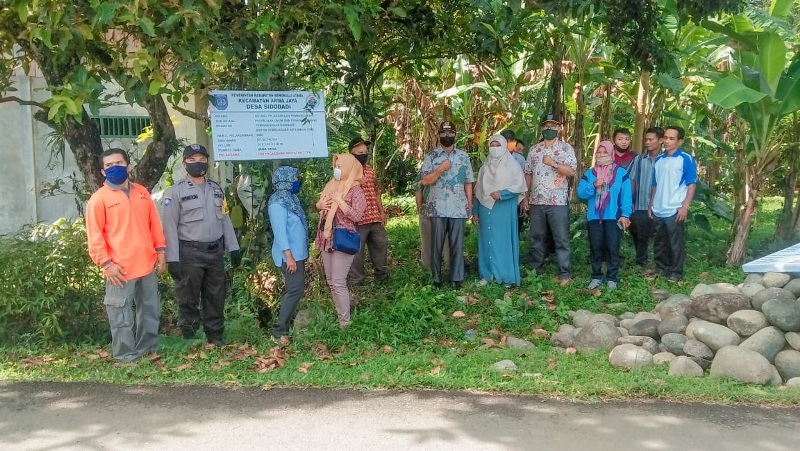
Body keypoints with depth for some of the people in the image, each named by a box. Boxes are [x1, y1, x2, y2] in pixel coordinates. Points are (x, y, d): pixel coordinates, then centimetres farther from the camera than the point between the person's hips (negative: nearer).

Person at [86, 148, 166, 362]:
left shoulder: (141, 192, 11)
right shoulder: (99, 198, -5)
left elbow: (154, 223, 14)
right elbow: (94, 235, -9)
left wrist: (160, 250, 8)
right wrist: (106, 264, -15)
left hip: (147, 264, 6)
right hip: (120, 269, -5)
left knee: (150, 310, 16)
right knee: (122, 316, 0)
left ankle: (149, 348, 30)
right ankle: (126, 355, 11)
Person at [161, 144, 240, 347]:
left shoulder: (216, 189, 12)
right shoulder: (175, 192, -6)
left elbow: (225, 219, 15)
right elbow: (170, 227, -10)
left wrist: (233, 247, 9)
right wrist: (172, 259, -15)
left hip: (215, 252, 5)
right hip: (190, 253, -5)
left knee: (216, 298, 12)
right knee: (188, 299, 2)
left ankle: (216, 338, 23)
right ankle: (189, 340, 12)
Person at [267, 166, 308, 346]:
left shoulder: (289, 198, 12)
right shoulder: (278, 202, -18)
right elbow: (279, 231, -22)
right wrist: (288, 256, -25)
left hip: (297, 253, 10)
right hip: (290, 255, -10)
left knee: (292, 289, 15)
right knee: (295, 290, -12)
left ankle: (287, 323, 25)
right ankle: (279, 331, -9)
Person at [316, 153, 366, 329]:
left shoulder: (355, 190, -11)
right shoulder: (332, 184, 11)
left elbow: (357, 216, -20)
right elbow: (319, 204, 21)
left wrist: (340, 201, -20)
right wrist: (320, 204, -2)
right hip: (327, 239, 8)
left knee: (338, 282, -7)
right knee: (331, 281, 14)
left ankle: (345, 321, 5)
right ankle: (339, 315, 26)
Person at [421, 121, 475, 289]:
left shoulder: (464, 156, 9)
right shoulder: (431, 156, 3)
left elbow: (468, 183, 11)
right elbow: (425, 181, -4)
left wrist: (470, 206, 7)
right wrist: (441, 169, -14)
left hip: (459, 209, 1)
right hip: (437, 209, -1)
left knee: (457, 245, 3)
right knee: (436, 245, 4)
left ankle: (456, 278, 10)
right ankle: (436, 278, 15)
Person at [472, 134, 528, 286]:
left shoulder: (511, 165, 0)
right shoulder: (485, 166, 13)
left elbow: (520, 186, -6)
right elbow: (478, 190, 14)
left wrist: (502, 194, -19)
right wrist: (475, 211, 10)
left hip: (504, 210, -4)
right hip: (486, 209, 4)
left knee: (504, 240, -3)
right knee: (487, 240, 6)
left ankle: (507, 276, 3)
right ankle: (487, 274, 12)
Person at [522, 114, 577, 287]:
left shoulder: (566, 148, 0)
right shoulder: (534, 149, 12)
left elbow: (572, 171, -10)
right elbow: (528, 174, 13)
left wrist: (553, 163, -19)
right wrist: (525, 197, 8)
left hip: (558, 201, -4)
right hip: (536, 201, 4)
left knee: (561, 239, -1)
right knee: (536, 237, 11)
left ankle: (564, 274, 4)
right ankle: (535, 270, 21)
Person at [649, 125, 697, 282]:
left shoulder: (686, 159, -6)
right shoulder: (659, 159, 11)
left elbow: (692, 185, -8)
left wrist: (685, 206, -15)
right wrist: (651, 205, 13)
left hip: (674, 210, -6)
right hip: (658, 210, 6)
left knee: (676, 243, 2)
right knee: (659, 243, 13)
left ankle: (676, 272, 10)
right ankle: (661, 268, 24)